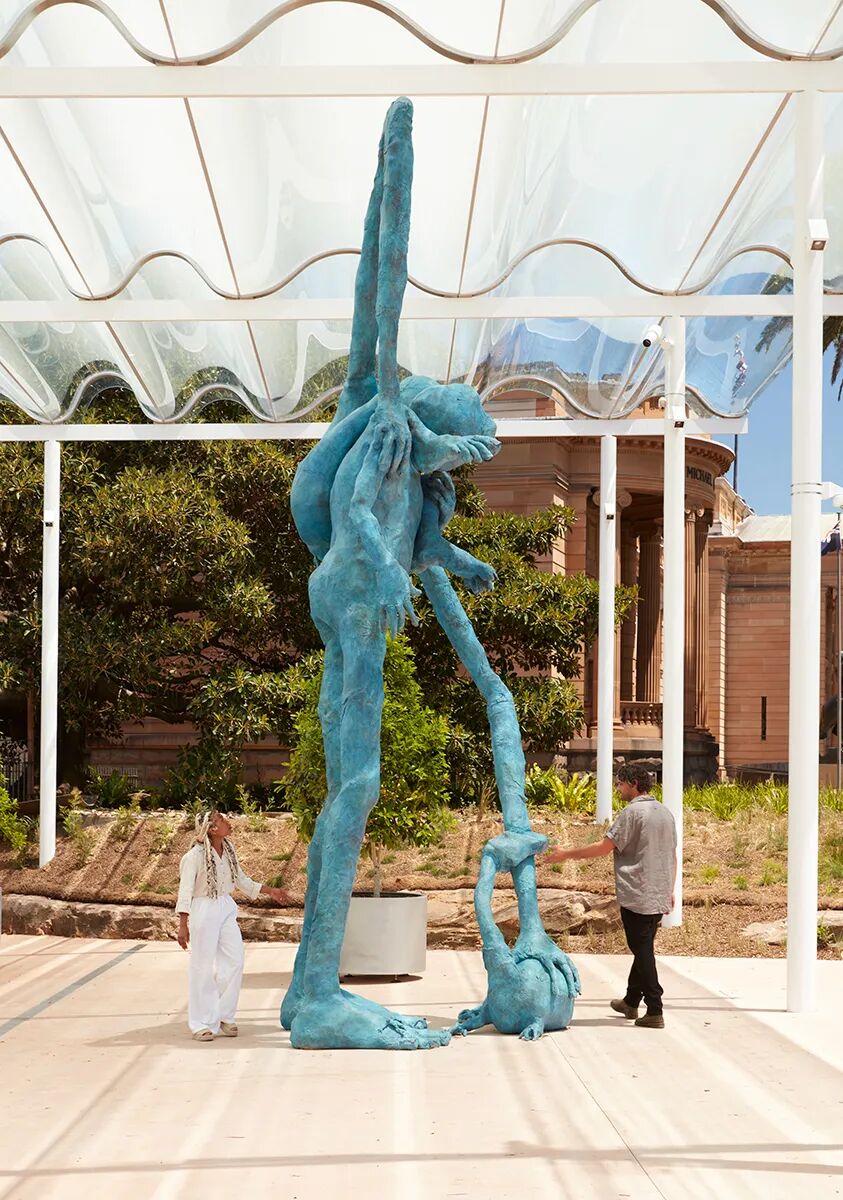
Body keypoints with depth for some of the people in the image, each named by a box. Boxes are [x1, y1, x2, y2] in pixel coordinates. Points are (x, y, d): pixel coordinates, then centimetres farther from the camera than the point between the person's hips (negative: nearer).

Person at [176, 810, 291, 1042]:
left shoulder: (228, 851, 6)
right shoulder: (195, 856, -15)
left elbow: (242, 880, 20)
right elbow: (185, 892, -14)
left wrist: (271, 891, 18)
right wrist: (183, 925, -17)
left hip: (226, 909, 7)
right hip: (203, 910, -7)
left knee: (234, 961, 3)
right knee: (203, 967, -1)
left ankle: (224, 1016, 16)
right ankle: (200, 1024, 9)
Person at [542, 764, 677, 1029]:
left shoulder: (632, 812, -13)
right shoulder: (665, 813, 12)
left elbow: (604, 847, -15)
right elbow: (672, 855, 17)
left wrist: (567, 855, -7)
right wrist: (670, 891, 24)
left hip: (637, 895, -8)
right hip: (660, 896, 8)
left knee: (643, 951, -4)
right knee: (643, 949, 17)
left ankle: (655, 1012, -5)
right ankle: (631, 1002, 30)